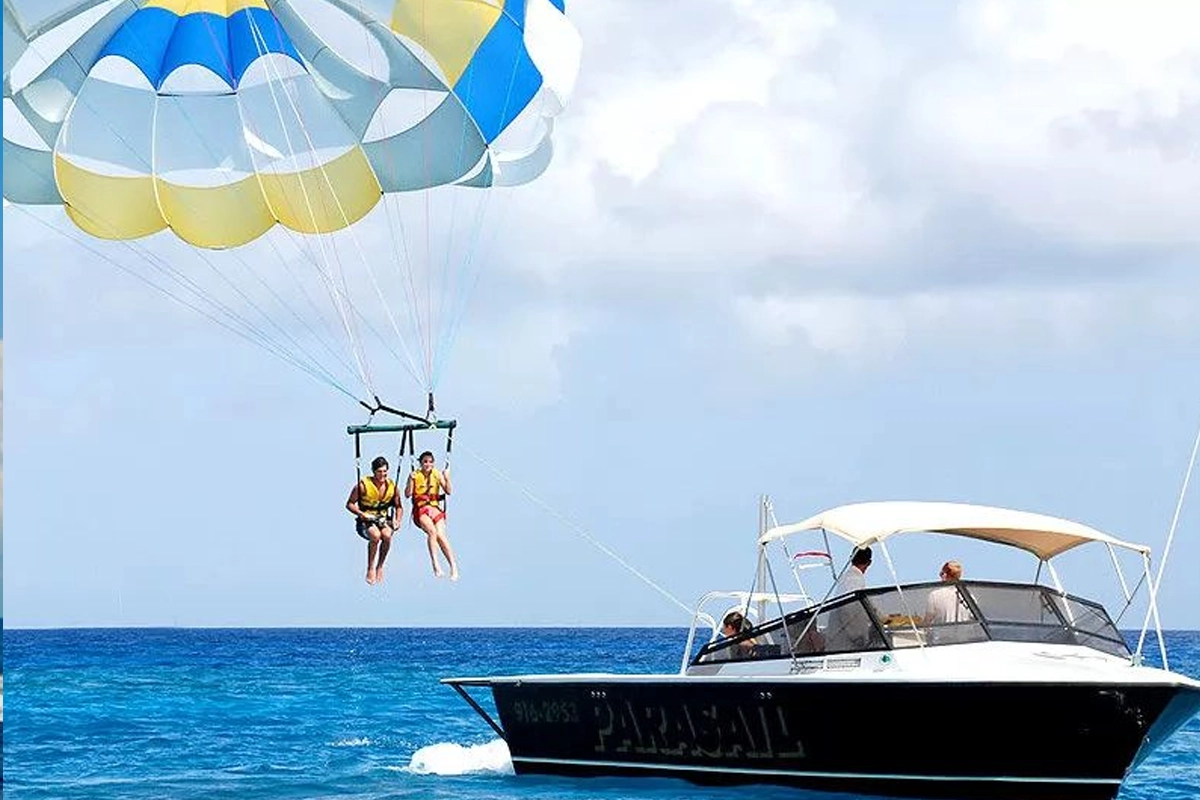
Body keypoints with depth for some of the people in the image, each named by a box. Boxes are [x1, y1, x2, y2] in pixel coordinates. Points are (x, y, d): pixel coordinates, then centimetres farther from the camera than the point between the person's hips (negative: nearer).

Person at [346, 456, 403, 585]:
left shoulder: (392, 486, 0)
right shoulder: (363, 486, -11)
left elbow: (399, 506, 15)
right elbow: (350, 504, -4)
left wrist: (397, 520, -3)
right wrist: (362, 514, -21)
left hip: (384, 520, 3)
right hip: (365, 521, -3)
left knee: (387, 535, -32)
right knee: (375, 535, -35)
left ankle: (380, 567, -11)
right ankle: (371, 569, -20)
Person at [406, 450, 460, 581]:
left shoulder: (437, 474, 6)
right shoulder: (415, 475, 0)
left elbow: (448, 491, 1)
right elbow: (407, 494, -7)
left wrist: (447, 478, -14)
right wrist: (411, 480, -21)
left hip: (435, 507, 2)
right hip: (420, 509, -2)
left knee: (440, 534, -21)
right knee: (432, 531, -29)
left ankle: (453, 566, -18)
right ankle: (435, 565, -30)